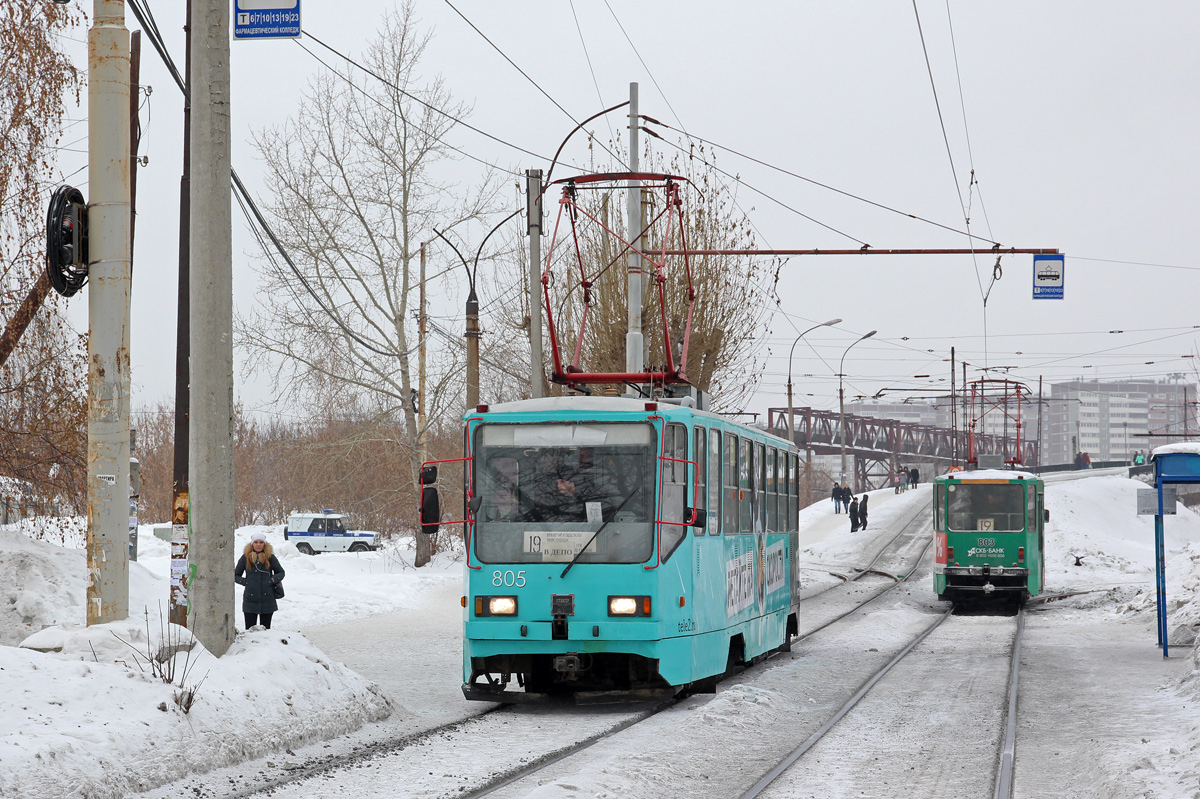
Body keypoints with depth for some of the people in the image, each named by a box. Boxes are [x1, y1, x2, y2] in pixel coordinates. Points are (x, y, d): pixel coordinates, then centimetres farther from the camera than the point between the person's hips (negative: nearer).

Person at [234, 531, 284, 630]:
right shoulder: (245, 558, 3)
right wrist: (245, 582, -5)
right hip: (250, 599, 0)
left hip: (267, 599, 0)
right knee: (249, 629, -3)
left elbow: (281, 572, 13)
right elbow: (236, 576, 11)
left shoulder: (270, 557, 3)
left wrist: (273, 580, -6)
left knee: (265, 629, 5)